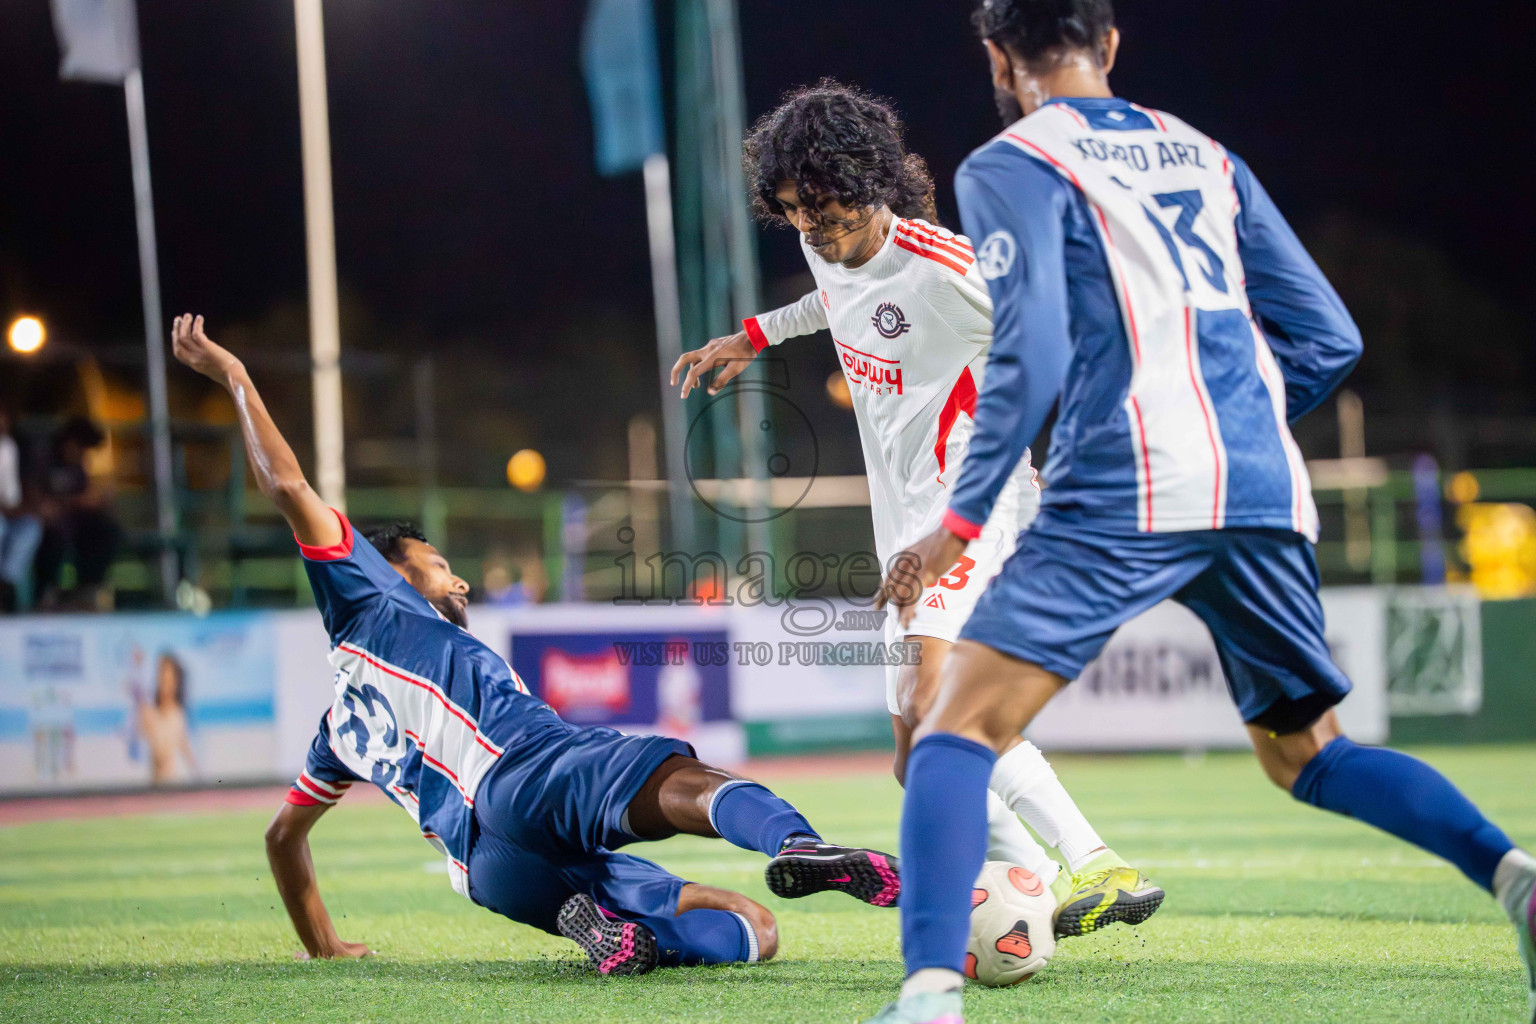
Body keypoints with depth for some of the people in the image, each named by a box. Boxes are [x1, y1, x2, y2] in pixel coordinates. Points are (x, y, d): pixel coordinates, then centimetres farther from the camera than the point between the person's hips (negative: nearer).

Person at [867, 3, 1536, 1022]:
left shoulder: (1011, 166, 5)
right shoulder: (1206, 156, 22)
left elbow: (1033, 357, -8)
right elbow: (1329, 339, 18)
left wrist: (960, 521, -1)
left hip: (1122, 490, -6)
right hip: (1266, 492, 6)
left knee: (962, 726, -5)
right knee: (1309, 753, 19)